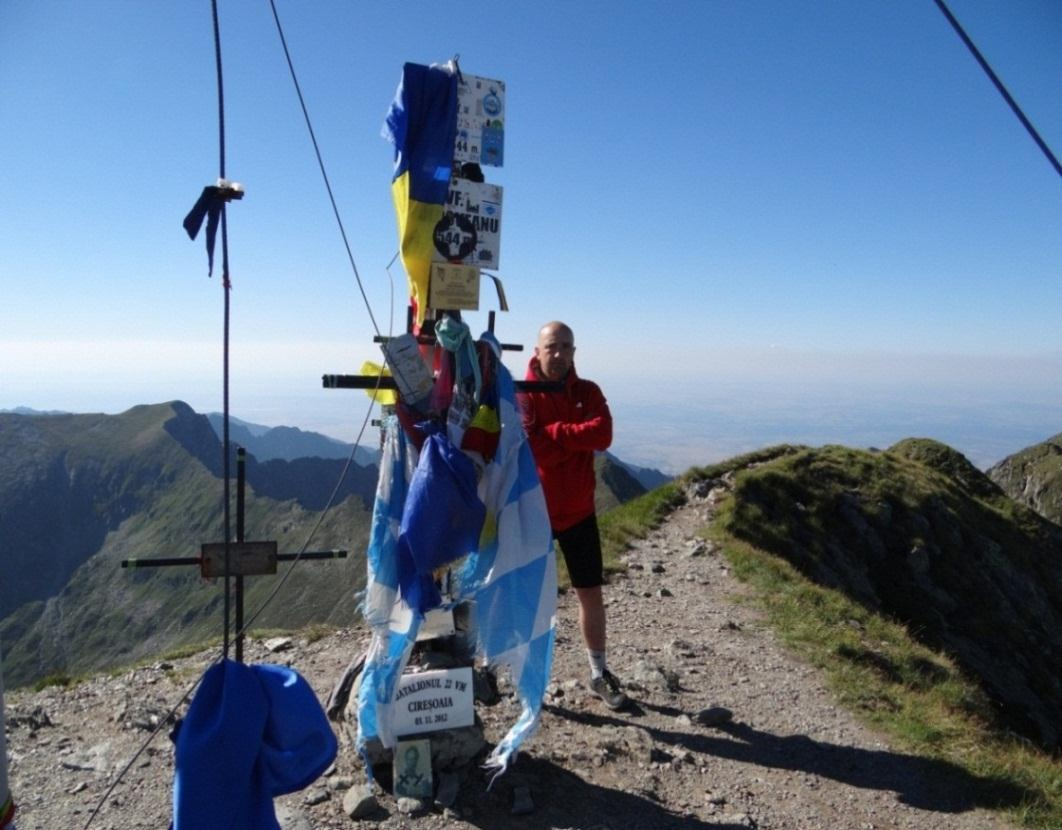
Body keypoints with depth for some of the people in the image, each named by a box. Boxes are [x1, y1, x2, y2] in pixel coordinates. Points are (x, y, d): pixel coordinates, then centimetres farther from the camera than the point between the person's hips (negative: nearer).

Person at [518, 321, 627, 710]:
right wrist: (578, 440, -15)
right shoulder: (522, 395, -8)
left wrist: (553, 433, -19)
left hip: (579, 512, 3)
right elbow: (531, 449, -21)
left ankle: (600, 674, 29)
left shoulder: (588, 392, 2)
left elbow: (603, 435, -17)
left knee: (591, 594, 12)